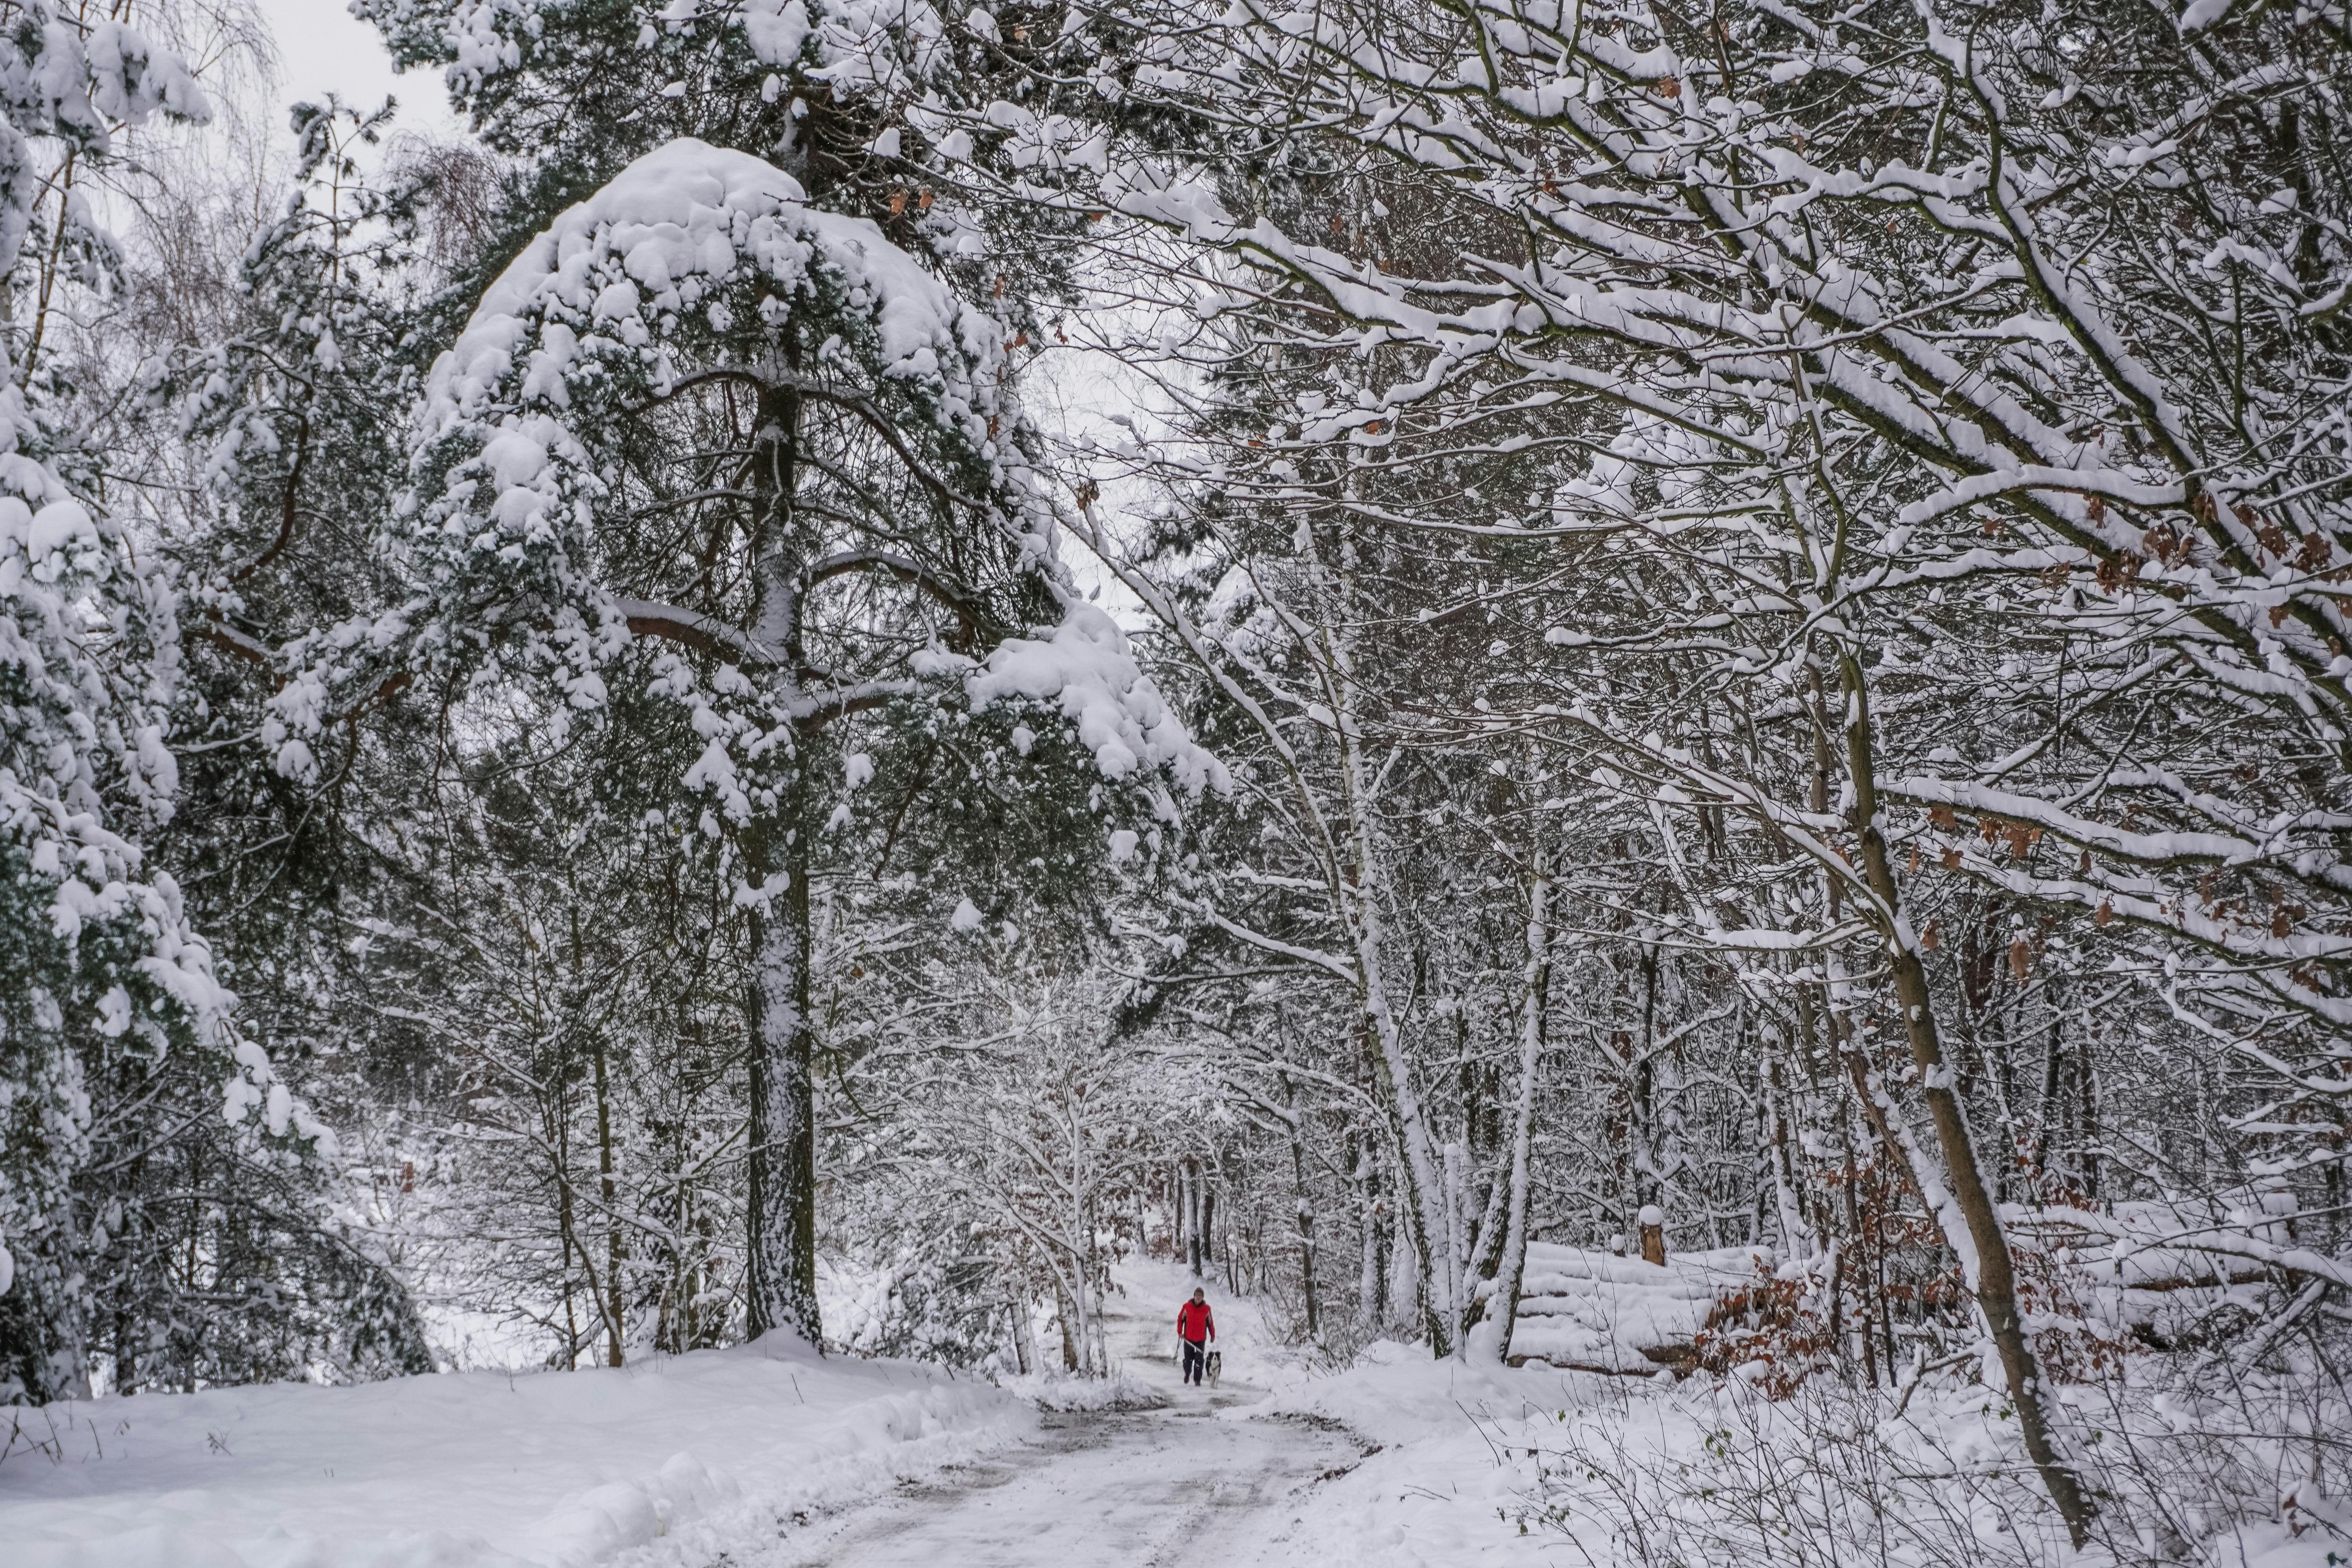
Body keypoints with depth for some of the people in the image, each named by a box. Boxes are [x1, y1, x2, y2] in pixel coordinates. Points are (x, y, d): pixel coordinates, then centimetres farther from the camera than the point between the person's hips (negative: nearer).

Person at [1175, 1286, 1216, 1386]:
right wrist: (1180, 1332, 1)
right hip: (1188, 1338, 1)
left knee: (1199, 1360, -5)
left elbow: (1210, 1323, 7)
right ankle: (1187, 1374, 36)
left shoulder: (1207, 1309, -3)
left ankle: (1197, 1379, 3)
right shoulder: (1187, 1307, -4)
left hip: (1201, 1339, -1)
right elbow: (1180, 1319, 7)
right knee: (1188, 1359, 12)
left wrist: (1213, 1336, 13)